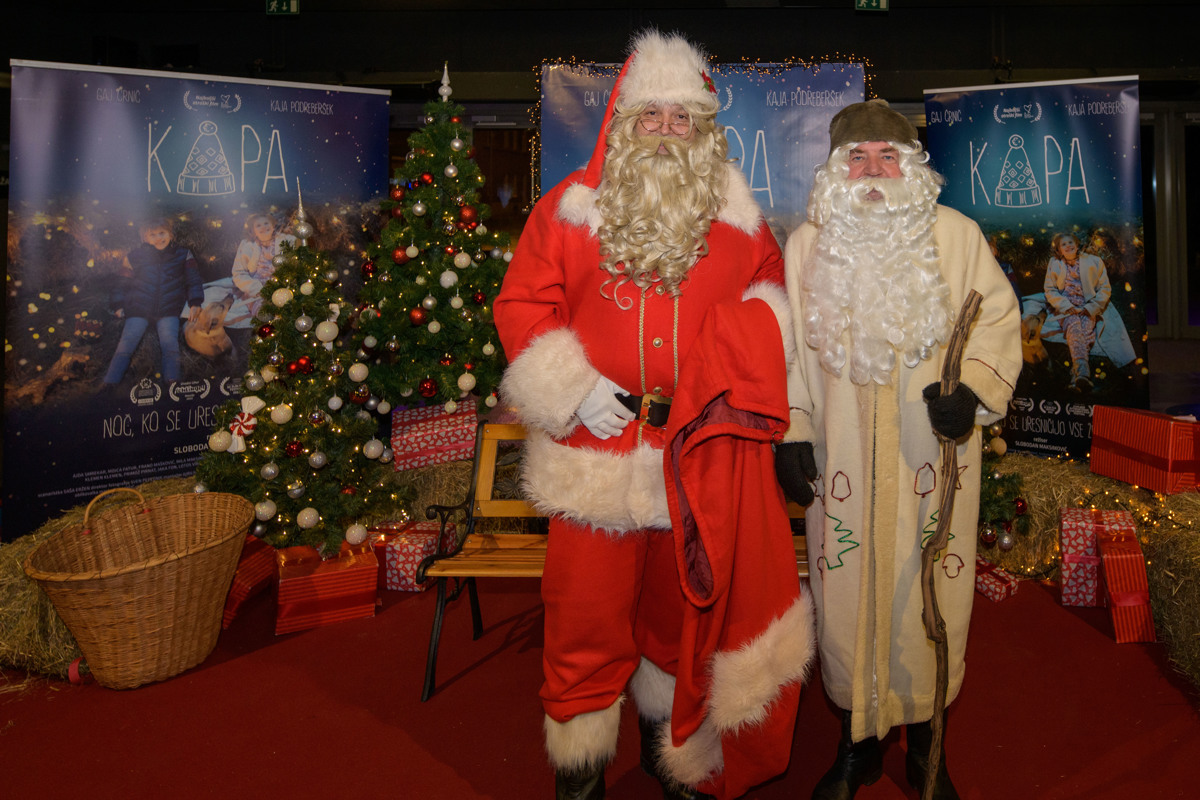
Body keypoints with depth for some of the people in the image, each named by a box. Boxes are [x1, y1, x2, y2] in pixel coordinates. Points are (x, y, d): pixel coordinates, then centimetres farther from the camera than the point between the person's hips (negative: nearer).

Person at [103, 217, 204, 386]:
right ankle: (109, 386, -13)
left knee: (170, 344, -21)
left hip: (168, 311, -1)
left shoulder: (183, 255, 7)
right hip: (138, 309, 1)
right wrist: (118, 306, 8)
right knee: (126, 343, -12)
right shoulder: (135, 256, 9)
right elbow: (122, 284, 17)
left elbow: (193, 281, 10)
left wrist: (195, 303, -3)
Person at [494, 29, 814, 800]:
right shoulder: (571, 209, 1)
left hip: (702, 457, 2)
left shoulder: (737, 220, 8)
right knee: (587, 616, 7)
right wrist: (573, 390, -11)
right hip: (597, 452, -2)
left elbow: (768, 303, 15)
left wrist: (743, 382, -4)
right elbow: (522, 304, 2)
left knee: (683, 607, 17)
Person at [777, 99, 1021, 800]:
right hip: (840, 459, 1)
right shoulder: (807, 244, 7)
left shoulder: (957, 236, 6)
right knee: (847, 594, 6)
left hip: (932, 457, 0)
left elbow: (997, 317, 6)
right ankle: (858, 742, 27)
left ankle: (924, 740, 28)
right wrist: (790, 430, 1)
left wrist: (974, 386, -12)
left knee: (929, 596, 5)